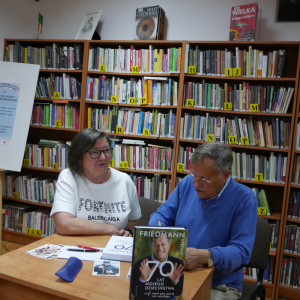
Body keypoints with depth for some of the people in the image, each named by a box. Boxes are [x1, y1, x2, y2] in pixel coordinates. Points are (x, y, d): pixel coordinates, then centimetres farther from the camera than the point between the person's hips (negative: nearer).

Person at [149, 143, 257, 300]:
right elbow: (161, 215, 8)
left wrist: (204, 256, -34)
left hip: (220, 286, -3)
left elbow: (241, 251, -18)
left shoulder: (244, 198, -13)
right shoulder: (187, 183, -1)